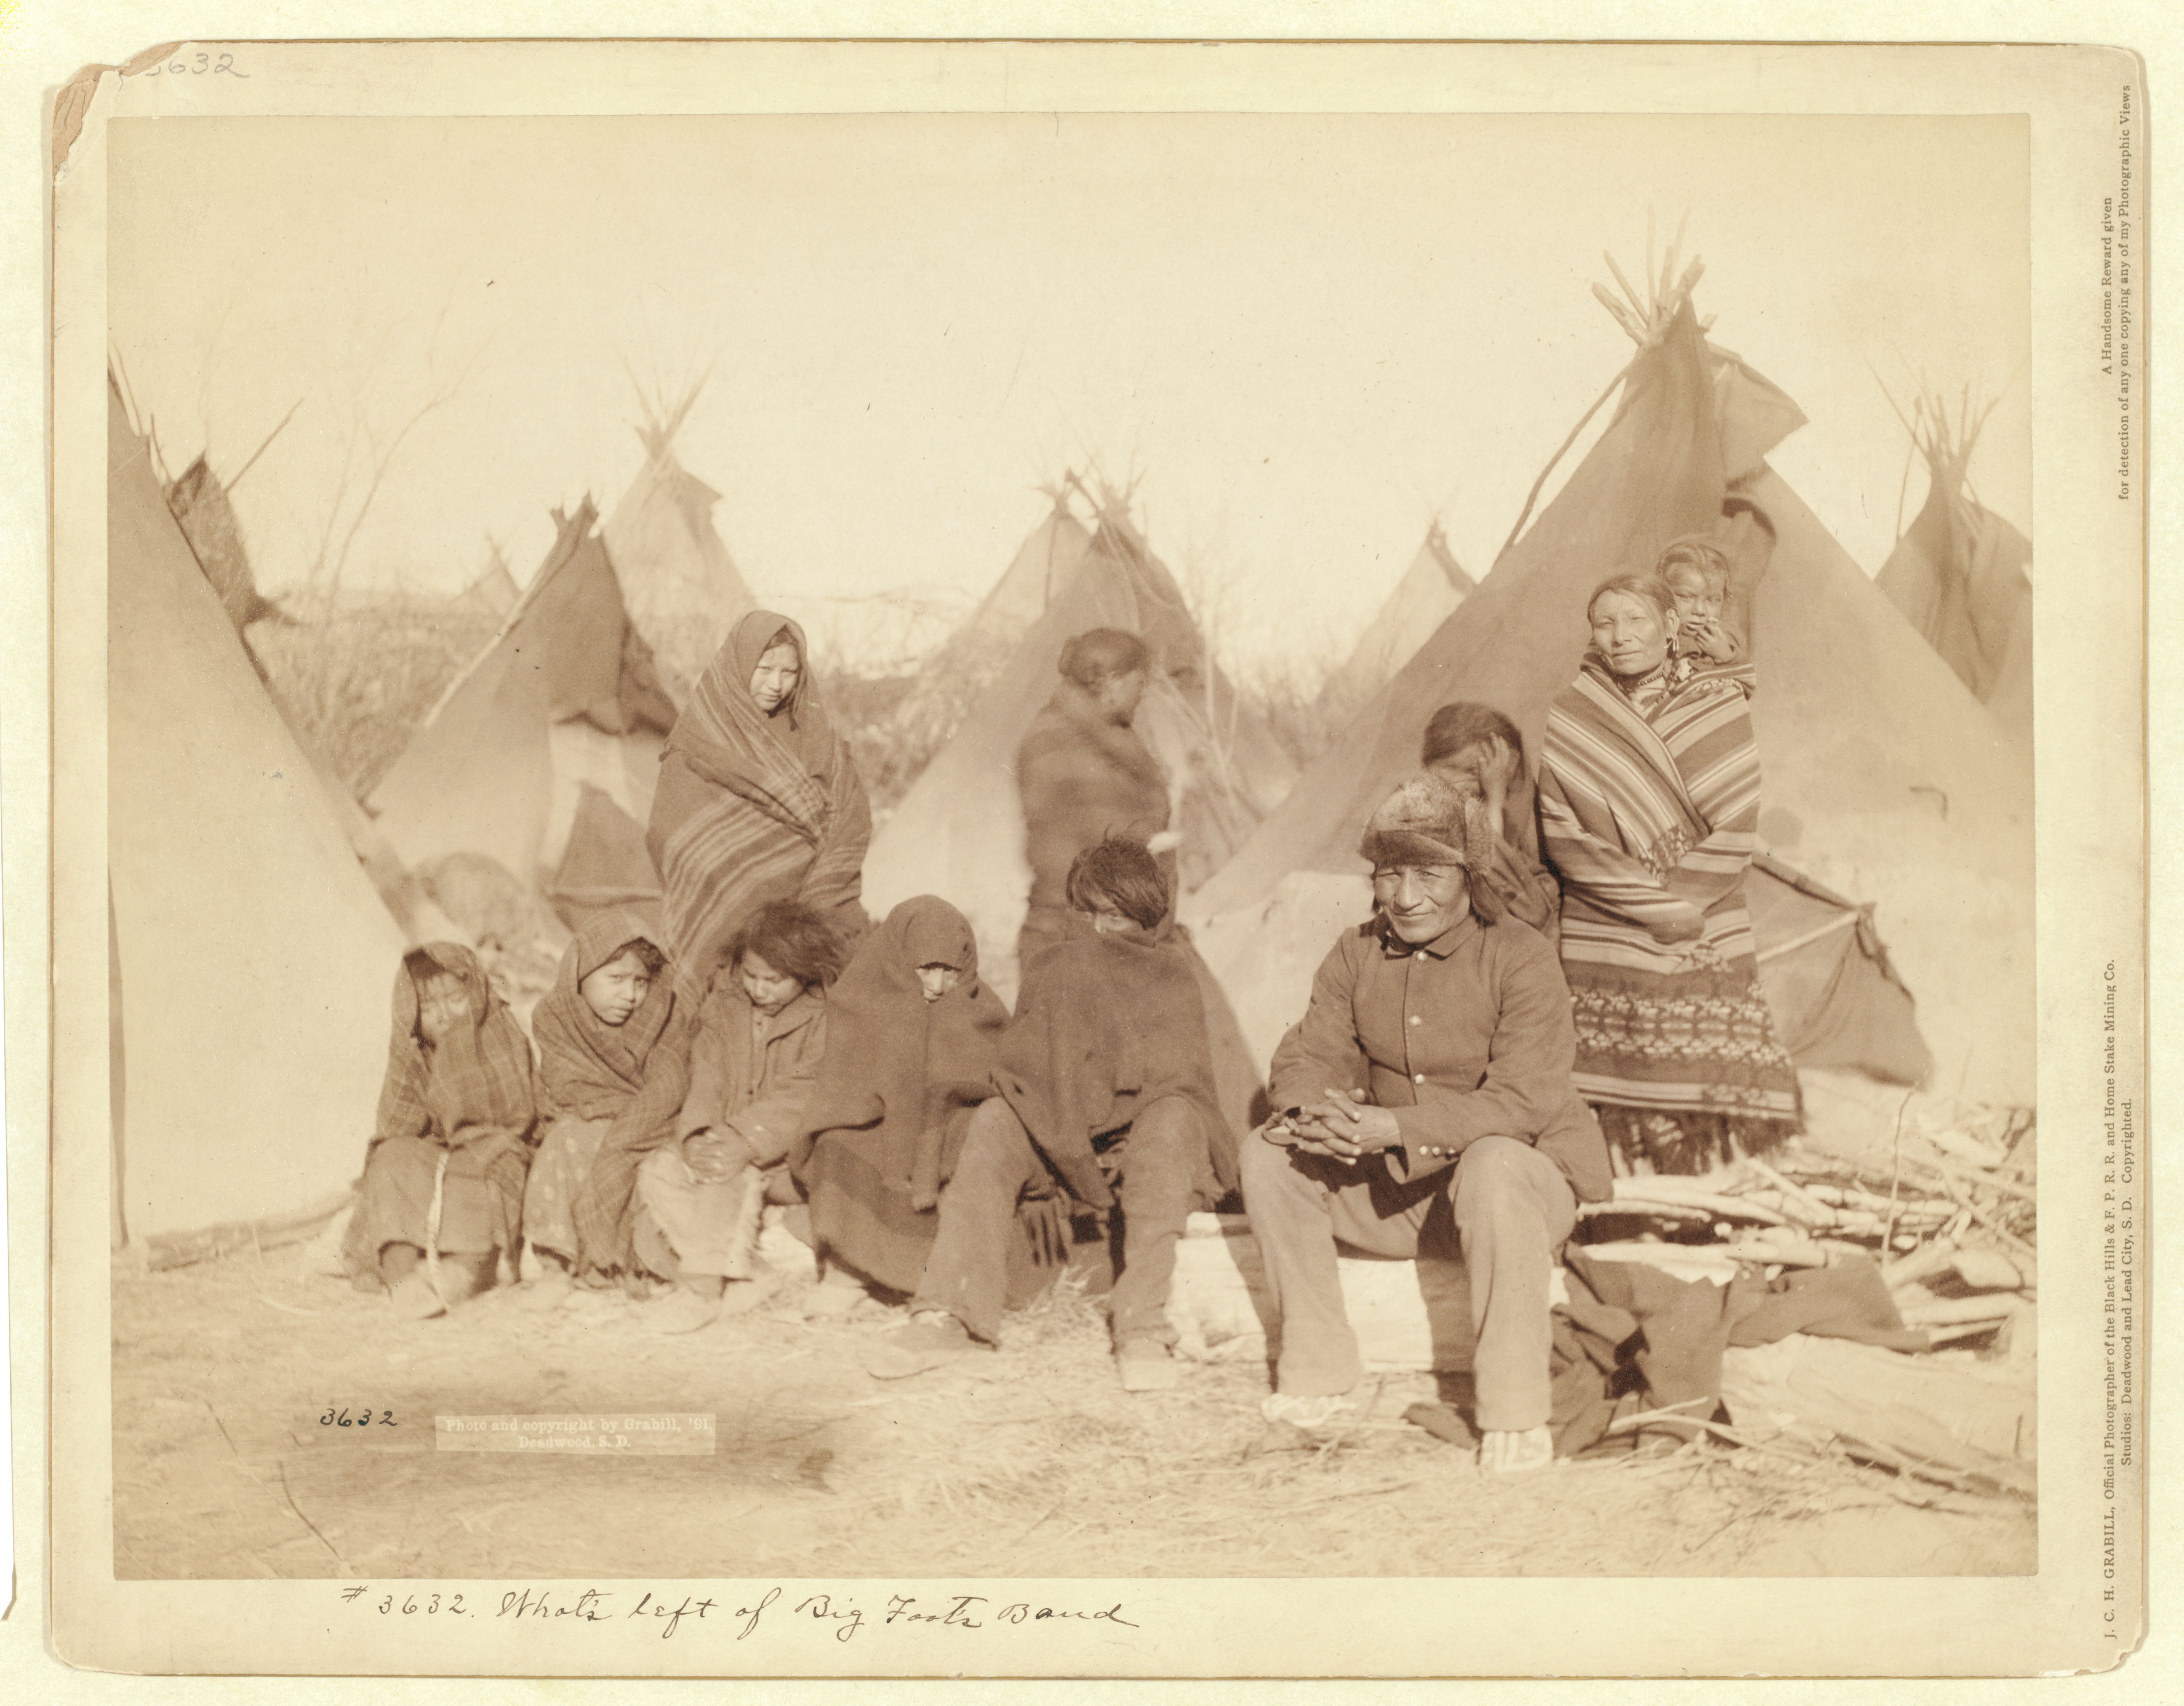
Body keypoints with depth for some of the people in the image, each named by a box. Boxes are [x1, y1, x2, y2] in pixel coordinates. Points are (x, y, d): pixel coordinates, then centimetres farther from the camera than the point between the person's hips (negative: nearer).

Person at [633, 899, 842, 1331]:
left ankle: (702, 1287, -19)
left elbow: (798, 1101, -15)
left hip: (787, 1153, -5)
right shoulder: (723, 1008, 8)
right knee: (659, 1170, -20)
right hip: (720, 1140, 5)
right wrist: (697, 1135, -20)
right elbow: (705, 1085, 0)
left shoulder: (825, 1020, -7)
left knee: (732, 1178, -32)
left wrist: (747, 1142, -28)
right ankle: (738, 1278, -20)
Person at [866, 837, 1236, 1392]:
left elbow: (1184, 1079, -6)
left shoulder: (1176, 975, 5)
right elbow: (1022, 1068, 1)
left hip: (1146, 1138, -2)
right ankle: (951, 1314, -33)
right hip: (1064, 1145, 2)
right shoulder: (1052, 970, 12)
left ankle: (1142, 1324, -39)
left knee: (1171, 1117, -35)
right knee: (994, 1120, -25)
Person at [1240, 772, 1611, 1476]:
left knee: (1493, 1166, -39)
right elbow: (1308, 1057, 0)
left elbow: (1522, 1102, -26)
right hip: (1395, 1194, 6)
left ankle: (1516, 1415, -28)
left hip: (1532, 1178, -6)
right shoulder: (1356, 955, 3)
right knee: (1268, 1152, -10)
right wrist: (1314, 1111, -26)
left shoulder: (1519, 957, -16)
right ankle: (1318, 1373, -4)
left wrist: (1394, 1126, -36)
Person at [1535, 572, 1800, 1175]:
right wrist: (1654, 905, -9)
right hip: (1601, 952, 0)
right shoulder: (1570, 719, 4)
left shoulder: (1719, 707, 6)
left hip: (1707, 940, 1)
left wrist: (1681, 896, -10)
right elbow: (1561, 836, -3)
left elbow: (1735, 829, 1)